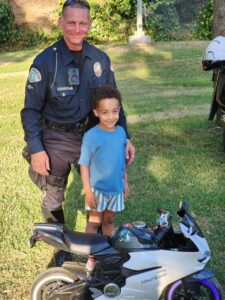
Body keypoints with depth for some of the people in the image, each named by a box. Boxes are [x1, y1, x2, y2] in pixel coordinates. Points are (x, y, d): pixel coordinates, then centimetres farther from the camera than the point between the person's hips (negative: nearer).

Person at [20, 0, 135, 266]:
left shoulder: (100, 59, -1)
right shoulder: (45, 61, -12)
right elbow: (31, 109, -8)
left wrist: (124, 137, 0)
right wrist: (36, 149, -15)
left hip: (92, 136, 3)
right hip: (56, 141, -3)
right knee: (53, 200, 10)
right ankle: (61, 246, 35)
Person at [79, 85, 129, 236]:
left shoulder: (121, 132, -4)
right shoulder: (91, 136, -20)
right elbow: (84, 165, -14)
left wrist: (125, 181, 14)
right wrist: (88, 191, -14)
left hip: (116, 187, 5)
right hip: (97, 188, -4)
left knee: (109, 220, 20)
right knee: (94, 222, 9)